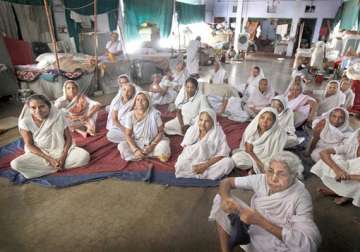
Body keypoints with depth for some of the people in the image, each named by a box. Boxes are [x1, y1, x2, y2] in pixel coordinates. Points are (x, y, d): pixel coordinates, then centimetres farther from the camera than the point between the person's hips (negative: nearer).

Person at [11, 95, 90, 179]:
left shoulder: (58, 116, -12)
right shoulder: (25, 122, -12)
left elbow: (68, 138, -8)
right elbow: (29, 145, -10)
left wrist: (63, 157, -20)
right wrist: (49, 159, -19)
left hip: (62, 150, 0)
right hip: (39, 153, 1)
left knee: (85, 156, -26)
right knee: (15, 164, -26)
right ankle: (57, 167, -17)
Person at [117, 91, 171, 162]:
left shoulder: (154, 114, -15)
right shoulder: (130, 115, -12)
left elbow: (161, 131, -10)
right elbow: (128, 135, -9)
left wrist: (152, 145, -21)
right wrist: (135, 150, -22)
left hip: (153, 142, -2)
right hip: (137, 143, 3)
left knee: (164, 143, -30)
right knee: (121, 146, -23)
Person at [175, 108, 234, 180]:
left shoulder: (218, 133, -11)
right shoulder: (192, 129, -4)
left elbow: (222, 154, -15)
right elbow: (185, 148, -1)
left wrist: (205, 165, -23)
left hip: (210, 163, 0)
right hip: (191, 162, 1)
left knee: (229, 162, -27)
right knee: (180, 165, -28)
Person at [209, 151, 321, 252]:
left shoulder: (300, 197, -26)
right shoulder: (262, 179, -15)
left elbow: (306, 243, -34)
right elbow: (227, 182, -7)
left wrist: (261, 221, -37)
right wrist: (225, 199, -31)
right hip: (254, 232, 4)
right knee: (220, 199, -7)